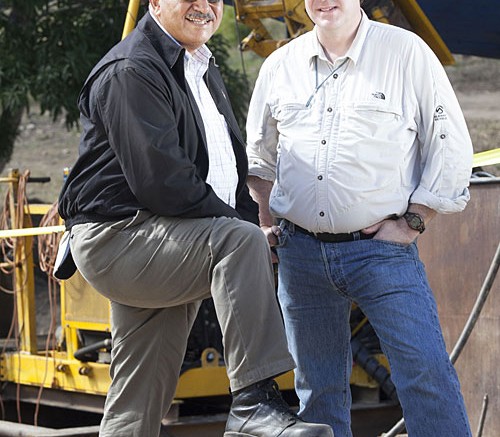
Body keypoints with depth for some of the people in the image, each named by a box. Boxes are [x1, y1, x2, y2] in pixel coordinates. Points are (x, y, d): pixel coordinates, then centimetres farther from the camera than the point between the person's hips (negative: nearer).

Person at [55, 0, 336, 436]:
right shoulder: (131, 71, -12)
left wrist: (251, 222, 6)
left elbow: (230, 166, 26)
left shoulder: (204, 69, 19)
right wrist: (241, 224, -15)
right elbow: (160, 181, -22)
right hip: (117, 237, -10)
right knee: (241, 242, -31)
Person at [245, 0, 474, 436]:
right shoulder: (280, 65, 10)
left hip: (380, 248, -4)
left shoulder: (406, 52, -2)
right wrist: (266, 217, 12)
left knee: (427, 374, -14)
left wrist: (412, 221, -6)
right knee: (317, 384, 10)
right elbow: (259, 152, 24)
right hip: (300, 250, 4)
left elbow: (451, 147, -1)